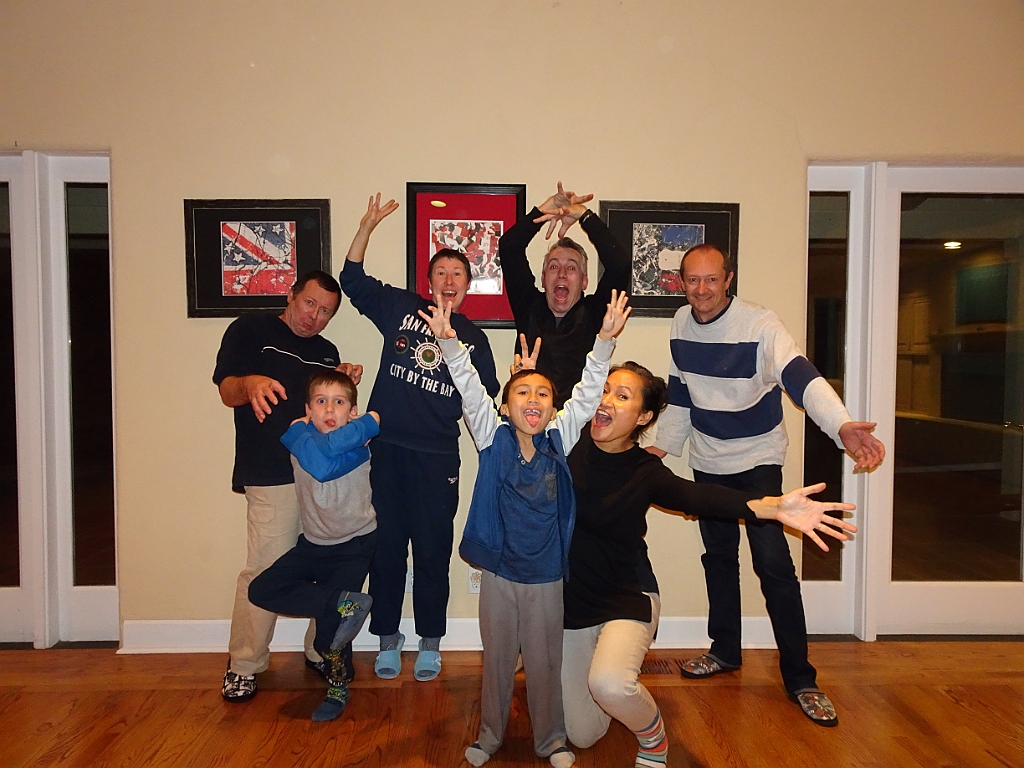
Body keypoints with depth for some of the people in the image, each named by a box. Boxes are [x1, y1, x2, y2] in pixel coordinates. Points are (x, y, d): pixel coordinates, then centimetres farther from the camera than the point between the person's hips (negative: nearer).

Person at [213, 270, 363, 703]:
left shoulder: (327, 352, 20)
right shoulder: (250, 331, 4)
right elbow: (228, 391, -6)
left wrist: (346, 383, 3)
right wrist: (251, 382, -28)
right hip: (273, 475, -5)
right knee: (265, 569, -8)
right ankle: (244, 665, 12)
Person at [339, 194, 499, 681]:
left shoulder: (473, 337, 7)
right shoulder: (400, 307, 5)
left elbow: (486, 400, 11)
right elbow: (352, 279, 0)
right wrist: (367, 227, -8)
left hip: (438, 457, 0)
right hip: (387, 448, 0)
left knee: (433, 550, 8)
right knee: (386, 545, 9)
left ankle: (430, 643, 26)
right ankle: (388, 638, 28)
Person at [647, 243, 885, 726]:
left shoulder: (760, 324, -19)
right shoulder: (681, 325, -1)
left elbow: (800, 377, -34)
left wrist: (841, 425, -50)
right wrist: (663, 446, 13)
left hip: (758, 459, -5)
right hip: (706, 461, 5)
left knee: (773, 564, -8)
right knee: (718, 557, 15)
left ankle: (800, 678, 7)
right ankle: (725, 651, 32)